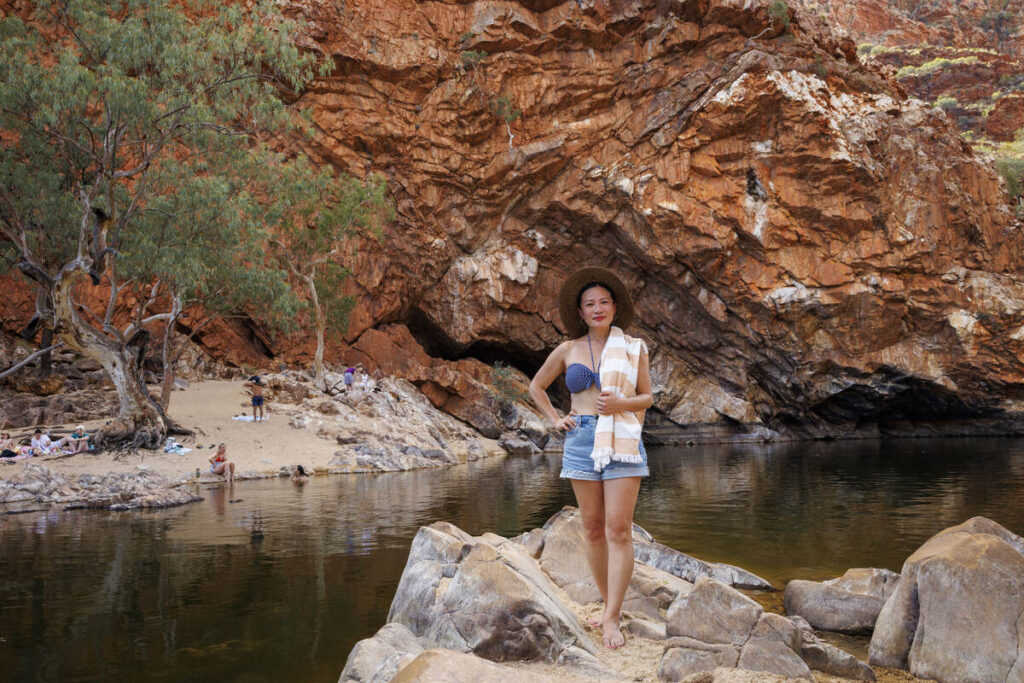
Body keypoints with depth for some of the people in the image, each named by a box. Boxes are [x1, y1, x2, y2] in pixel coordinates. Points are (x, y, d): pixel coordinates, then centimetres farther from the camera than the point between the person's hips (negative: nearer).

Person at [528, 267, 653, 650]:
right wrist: (555, 420, 9)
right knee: (593, 529, 5)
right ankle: (610, 604, 18)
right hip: (580, 442, 2)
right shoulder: (569, 350, 9)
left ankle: (611, 619, -11)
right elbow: (536, 386, 21)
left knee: (618, 530, -10)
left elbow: (647, 396, 10)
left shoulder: (634, 348, 6)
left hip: (622, 442, -2)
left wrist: (621, 404, -10)